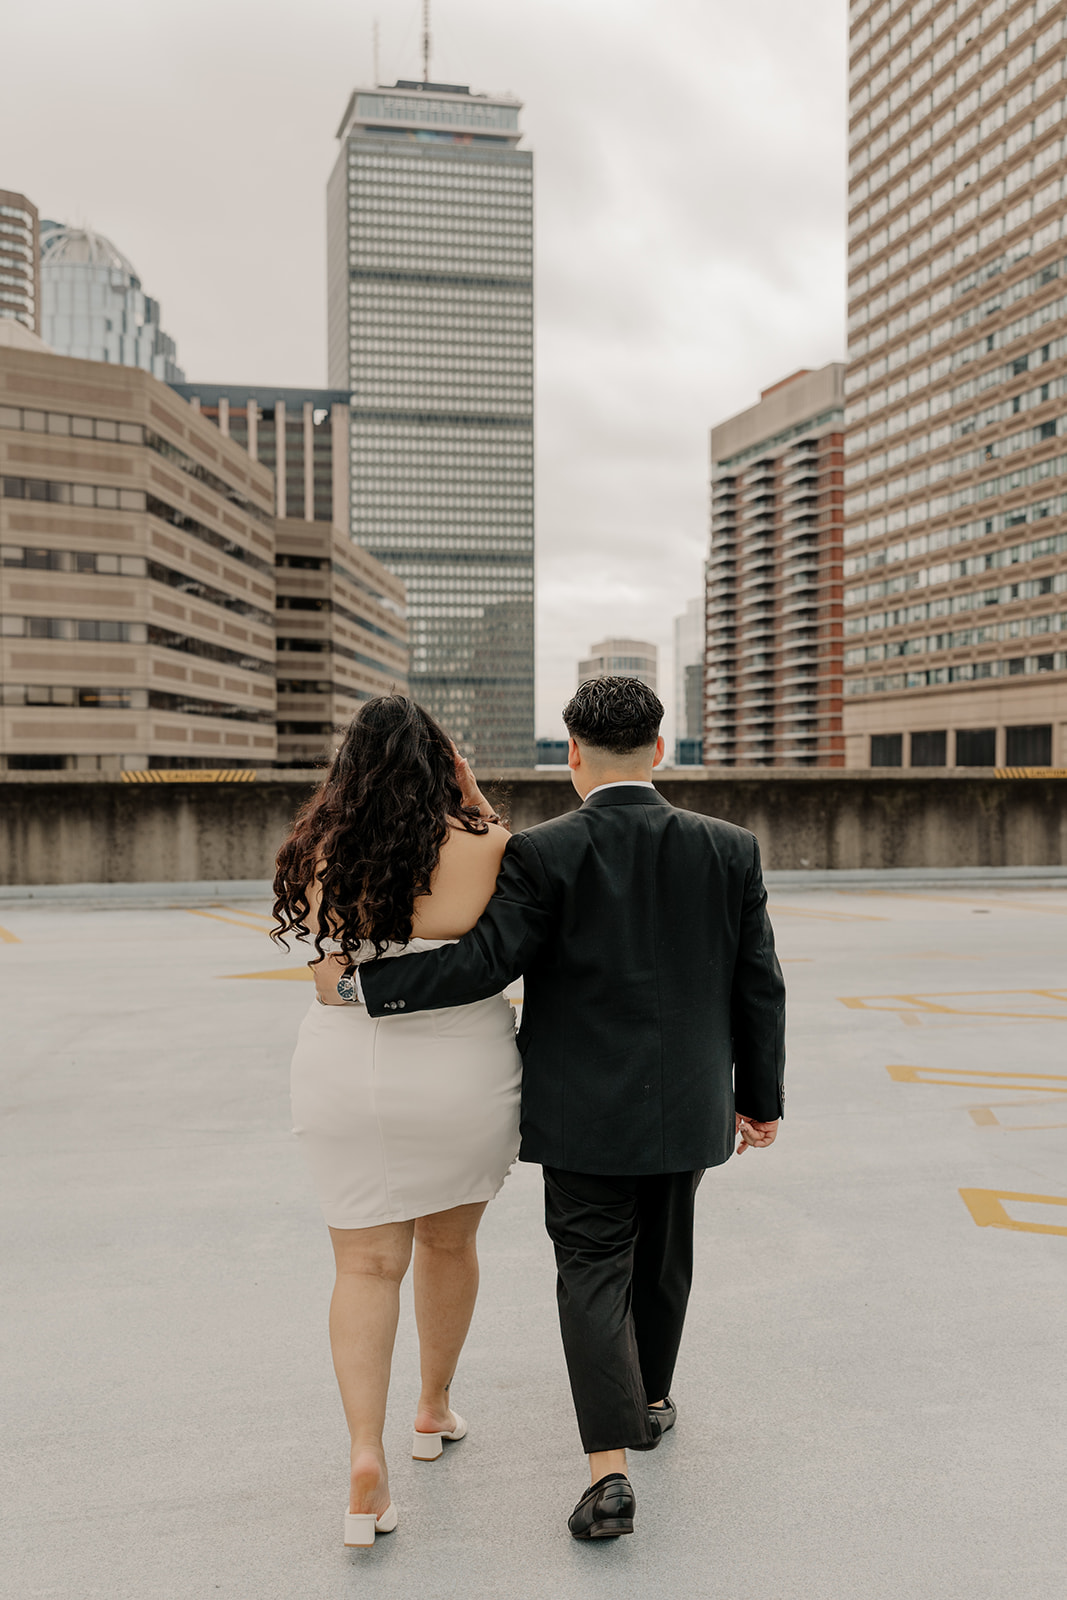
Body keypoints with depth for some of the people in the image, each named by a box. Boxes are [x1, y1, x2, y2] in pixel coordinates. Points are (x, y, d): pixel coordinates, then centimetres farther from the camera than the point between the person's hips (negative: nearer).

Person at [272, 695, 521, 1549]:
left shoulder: (318, 852, -5)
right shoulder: (478, 846, -13)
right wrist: (473, 800, 2)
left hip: (344, 1072, 1)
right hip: (461, 1073, -1)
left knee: (366, 1264, 12)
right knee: (449, 1244, 21)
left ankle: (366, 1454, 1)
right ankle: (435, 1410, 40)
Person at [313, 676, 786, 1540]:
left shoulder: (544, 853, -15)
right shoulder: (731, 848, -5)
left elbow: (484, 961, -19)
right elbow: (759, 986, -1)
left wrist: (355, 981, -10)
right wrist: (759, 1097, 10)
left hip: (584, 1112, -3)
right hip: (687, 1108, 4)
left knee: (594, 1274, 7)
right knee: (661, 1258, 23)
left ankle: (610, 1468, -1)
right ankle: (650, 1403, 42)